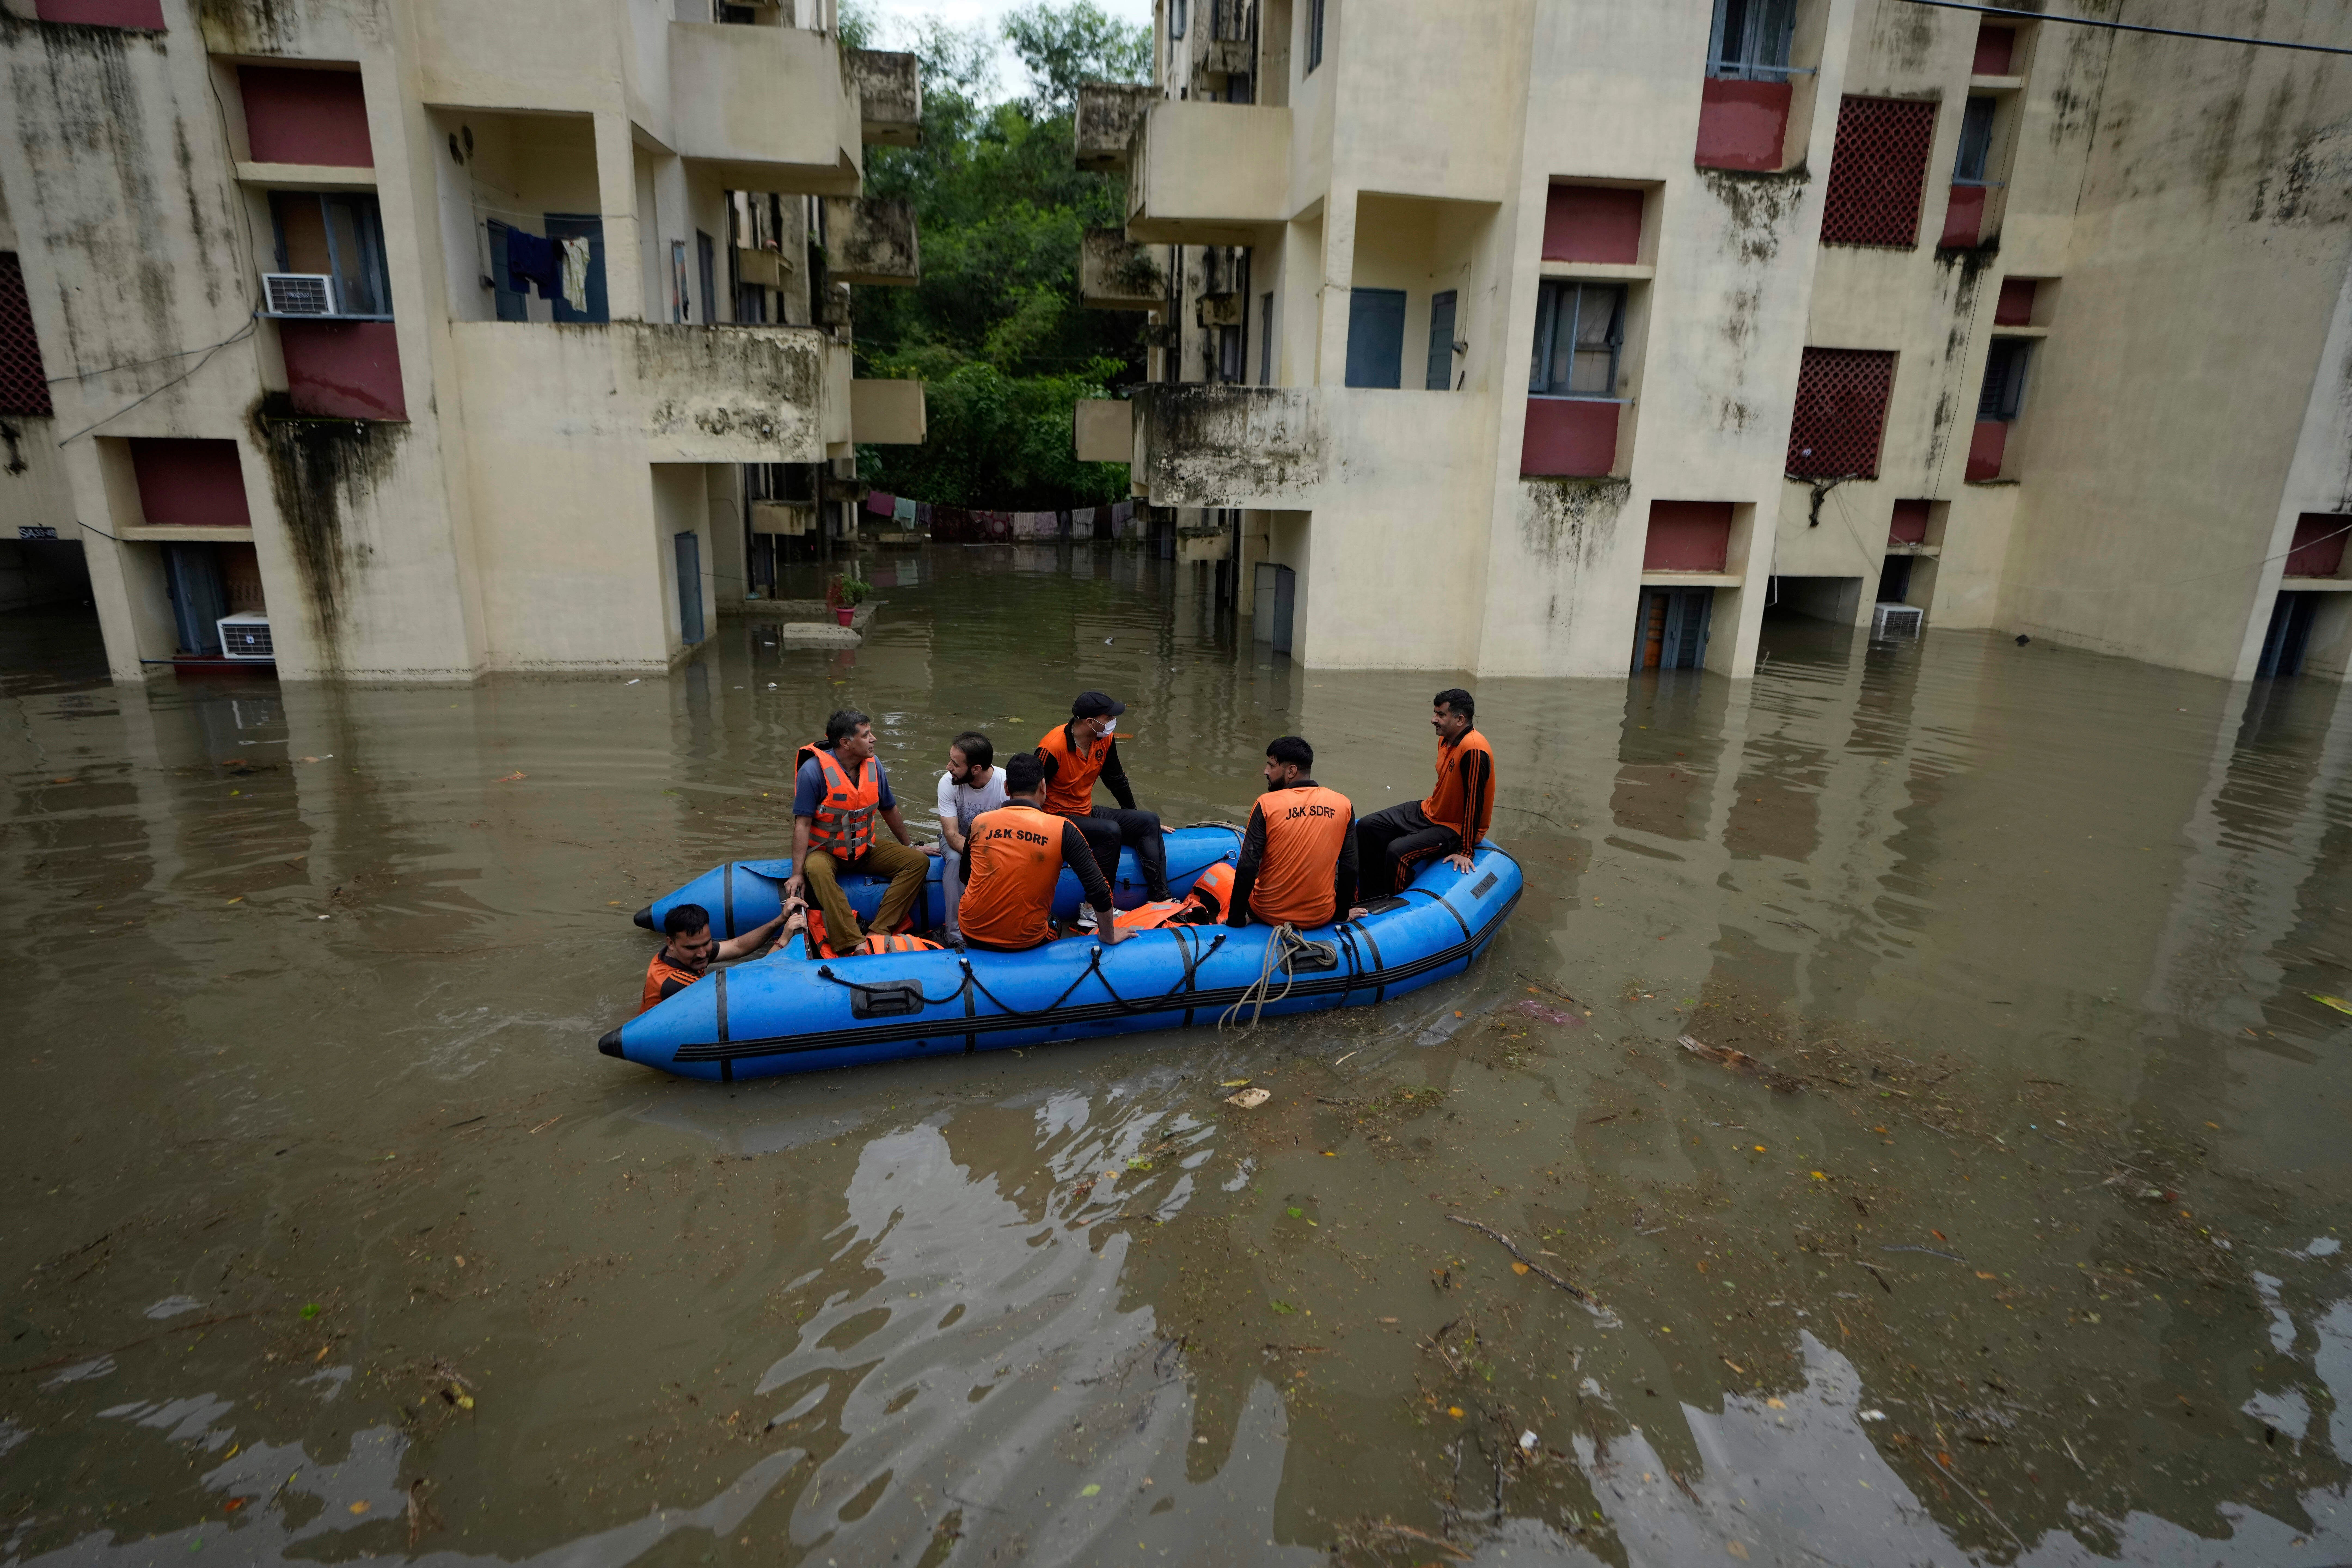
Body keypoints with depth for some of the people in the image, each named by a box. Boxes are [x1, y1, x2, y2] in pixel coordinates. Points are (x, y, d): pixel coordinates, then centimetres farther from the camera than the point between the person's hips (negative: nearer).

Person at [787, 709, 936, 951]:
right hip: (825, 852, -5)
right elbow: (802, 824, -18)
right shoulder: (814, 770, -18)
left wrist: (909, 846, 23)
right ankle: (855, 945, -43)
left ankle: (878, 933, -25)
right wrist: (797, 874, -23)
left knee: (919, 861, -13)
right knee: (816, 869, -39)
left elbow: (889, 810, 13)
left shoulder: (874, 765, -2)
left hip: (865, 849, 5)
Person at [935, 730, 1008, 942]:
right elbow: (952, 835, -26)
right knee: (955, 859, -34)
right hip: (958, 838, 0)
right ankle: (955, 934, -24)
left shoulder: (1007, 784, -26)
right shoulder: (948, 783, -24)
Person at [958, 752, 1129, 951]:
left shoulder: (980, 823, -3)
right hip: (1028, 941, -1)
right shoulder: (1063, 830, -12)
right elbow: (1099, 890, -12)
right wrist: (1110, 937, 3)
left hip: (973, 936, 1)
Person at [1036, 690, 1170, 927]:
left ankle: (1159, 898, -10)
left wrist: (1137, 823, 23)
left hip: (1087, 813, 8)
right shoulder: (1053, 747, -23)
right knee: (1110, 831, -32)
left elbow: (1117, 781, 15)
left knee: (1149, 821, -3)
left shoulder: (1105, 739, -1)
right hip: (1056, 819, -8)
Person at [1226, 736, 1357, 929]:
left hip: (1270, 915, -3)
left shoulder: (1267, 804, -16)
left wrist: (1236, 918, -6)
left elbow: (1247, 868, -18)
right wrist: (1343, 911, 13)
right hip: (1322, 916, 3)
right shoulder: (1343, 805, -7)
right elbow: (1350, 867, -2)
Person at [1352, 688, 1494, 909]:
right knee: (1367, 827, 1)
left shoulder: (1473, 750, -28)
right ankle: (1372, 898, 6)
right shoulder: (1446, 740, 3)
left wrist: (1465, 852, -23)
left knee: (1398, 851, -29)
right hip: (1429, 812, 10)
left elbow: (1474, 803, -26)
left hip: (1455, 828, -10)